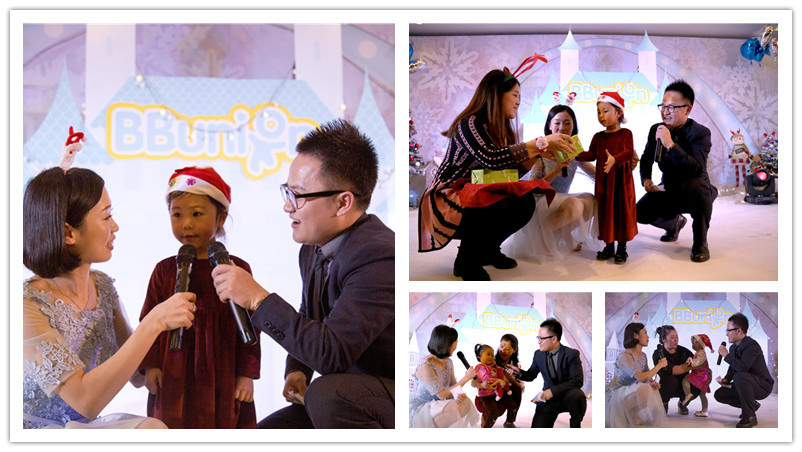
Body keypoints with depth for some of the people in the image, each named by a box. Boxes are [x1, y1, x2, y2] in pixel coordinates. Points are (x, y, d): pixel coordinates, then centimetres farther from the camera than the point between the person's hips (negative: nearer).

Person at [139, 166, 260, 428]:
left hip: (222, 376, -1)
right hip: (172, 377, 1)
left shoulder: (237, 268, -1)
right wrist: (150, 366, 0)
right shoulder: (165, 270, 4)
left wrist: (247, 374, -1)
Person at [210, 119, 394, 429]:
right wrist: (296, 371, 3)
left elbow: (332, 353, -34)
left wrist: (258, 298, -28)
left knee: (327, 394, -35)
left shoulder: (379, 256, -26)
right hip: (342, 397, 9)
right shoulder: (313, 250, 5)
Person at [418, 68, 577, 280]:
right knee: (504, 204, -32)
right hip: (445, 204, -9)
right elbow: (491, 159, -35)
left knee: (526, 203, -9)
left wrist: (539, 152, -6)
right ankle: (467, 260, -10)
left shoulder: (501, 130, 10)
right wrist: (540, 143, -32)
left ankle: (487, 249, 13)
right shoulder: (470, 124, -18)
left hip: (474, 202, 9)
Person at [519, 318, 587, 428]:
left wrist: (553, 390, -28)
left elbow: (578, 381, -18)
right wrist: (520, 373, -8)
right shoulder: (538, 355, 5)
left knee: (576, 395, -38)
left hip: (567, 397, -2)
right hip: (548, 400, 2)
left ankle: (575, 426, -11)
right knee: (537, 431, -21)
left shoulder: (572, 354, -10)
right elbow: (531, 375, 17)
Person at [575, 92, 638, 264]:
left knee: (623, 210, 1)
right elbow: (592, 154, 5)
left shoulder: (625, 133, -3)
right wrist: (577, 155, -13)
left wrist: (614, 159, -33)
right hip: (603, 180, 4)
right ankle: (609, 246, 19)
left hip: (622, 180, -4)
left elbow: (629, 152, -16)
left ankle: (622, 248, 10)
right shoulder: (598, 137, 10)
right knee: (605, 211, 8)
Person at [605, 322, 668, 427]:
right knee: (643, 388, -30)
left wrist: (653, 382, -13)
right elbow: (642, 378, -32)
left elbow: (648, 376, 12)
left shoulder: (643, 356, 7)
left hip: (628, 393, 9)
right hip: (614, 394, -9)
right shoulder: (625, 356, -23)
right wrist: (660, 365, -19)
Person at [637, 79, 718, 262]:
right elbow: (646, 158, 15)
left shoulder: (700, 133, -18)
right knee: (640, 212, -16)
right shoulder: (656, 130, -1)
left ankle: (700, 242, -18)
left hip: (693, 192, -6)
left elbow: (697, 168, -34)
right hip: (668, 190, 6)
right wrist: (646, 179, -6)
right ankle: (675, 222, 22)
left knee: (697, 185, -41)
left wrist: (671, 145, -41)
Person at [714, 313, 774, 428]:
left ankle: (749, 416, -26)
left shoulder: (752, 345, -23)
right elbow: (733, 368, 18)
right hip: (747, 384, 9)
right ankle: (752, 404, 15)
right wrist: (726, 379, -2)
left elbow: (742, 367, -37)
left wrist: (726, 355, -25)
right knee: (719, 394, 0)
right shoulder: (733, 347, 5)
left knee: (739, 376, -37)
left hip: (763, 386, -9)